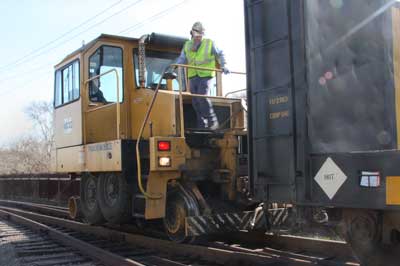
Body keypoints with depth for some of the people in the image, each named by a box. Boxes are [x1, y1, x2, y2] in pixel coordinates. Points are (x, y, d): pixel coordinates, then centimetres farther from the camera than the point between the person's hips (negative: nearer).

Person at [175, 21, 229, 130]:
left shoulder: (210, 43, 2)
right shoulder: (187, 45, 12)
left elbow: (220, 54, 13)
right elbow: (182, 59, 6)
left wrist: (223, 66, 1)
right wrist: (177, 65, -13)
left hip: (205, 75, -4)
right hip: (193, 76, 4)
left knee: (202, 97, -19)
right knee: (196, 101, 2)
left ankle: (213, 121, -6)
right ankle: (202, 126, 10)